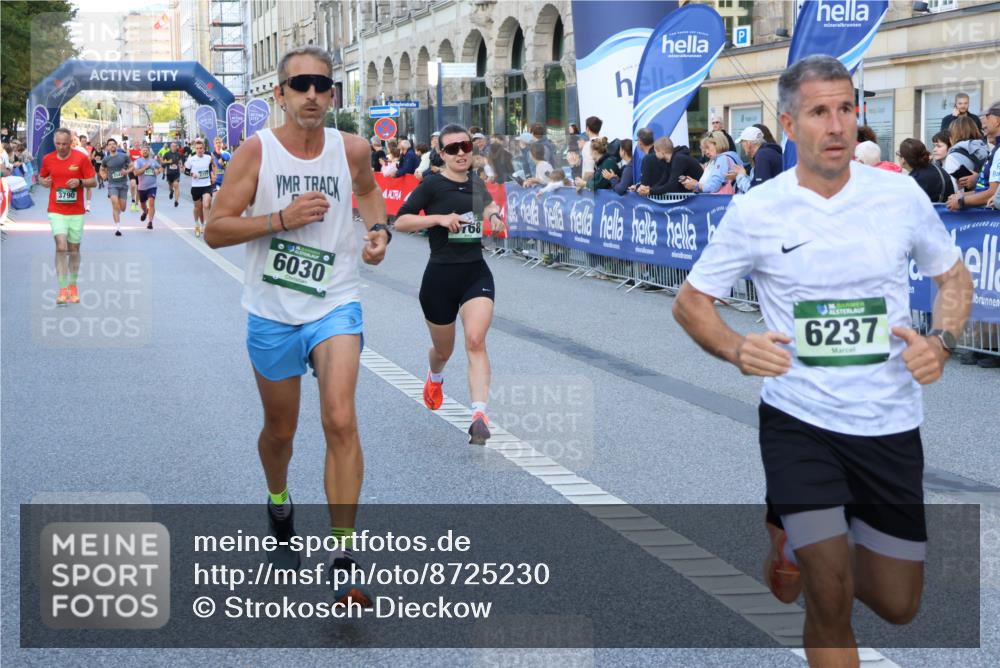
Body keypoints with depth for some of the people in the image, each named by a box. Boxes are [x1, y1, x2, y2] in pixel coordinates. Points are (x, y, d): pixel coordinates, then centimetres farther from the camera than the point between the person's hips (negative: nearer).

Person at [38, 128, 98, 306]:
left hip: (76, 211, 0)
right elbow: (41, 176, 18)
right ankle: (62, 290, -15)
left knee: (74, 249, 9)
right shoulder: (47, 159, 2)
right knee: (61, 247, -14)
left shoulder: (82, 158, -4)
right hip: (56, 211, 0)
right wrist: (43, 181, -5)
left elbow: (94, 181, -1)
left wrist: (80, 182, -20)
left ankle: (73, 286, 27)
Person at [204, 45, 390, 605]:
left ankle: (344, 557, -14)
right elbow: (215, 230, -10)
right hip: (272, 312, 0)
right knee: (280, 429, 15)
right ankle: (279, 507, 48)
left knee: (341, 422, -18)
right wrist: (282, 219, -21)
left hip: (336, 306, 0)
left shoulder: (352, 149, -2)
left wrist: (379, 229, 3)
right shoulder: (257, 151, -9)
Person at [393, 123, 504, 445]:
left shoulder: (477, 185, 9)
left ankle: (479, 415, -27)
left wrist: (494, 213, 12)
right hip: (440, 276, -2)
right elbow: (400, 222, -13)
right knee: (443, 350, 15)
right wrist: (439, 218, -23)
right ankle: (435, 378, 53)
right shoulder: (433, 184, -7)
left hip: (477, 273, 2)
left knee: (476, 341, -19)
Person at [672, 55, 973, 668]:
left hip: (890, 425, 3)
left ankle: (806, 533, 40)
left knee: (897, 606, 13)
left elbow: (955, 277, 10)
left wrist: (942, 341, -9)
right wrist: (736, 350, -19)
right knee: (831, 602, -12)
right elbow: (691, 302, 1)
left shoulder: (901, 194, -4)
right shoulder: (755, 211, -9)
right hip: (798, 420, -2)